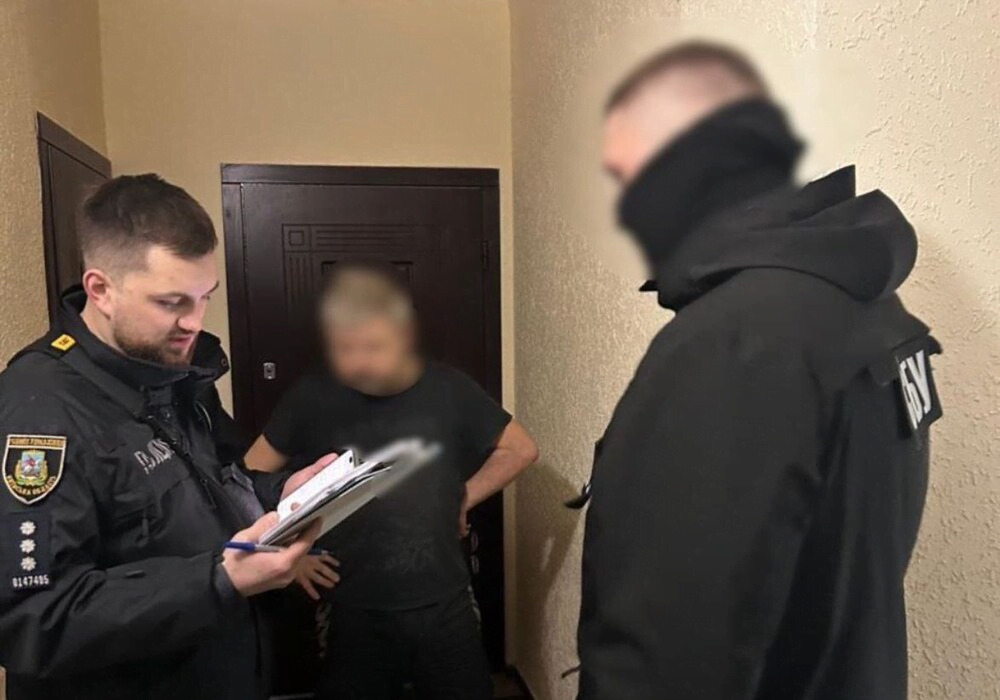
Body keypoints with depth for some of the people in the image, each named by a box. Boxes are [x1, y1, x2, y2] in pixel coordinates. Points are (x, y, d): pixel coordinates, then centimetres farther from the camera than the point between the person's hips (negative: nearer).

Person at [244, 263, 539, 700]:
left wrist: (464, 499, -2)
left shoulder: (448, 389, -8)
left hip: (445, 608, 1)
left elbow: (521, 450, 5)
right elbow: (251, 476, 4)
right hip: (353, 615, 0)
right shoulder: (312, 399, -10)